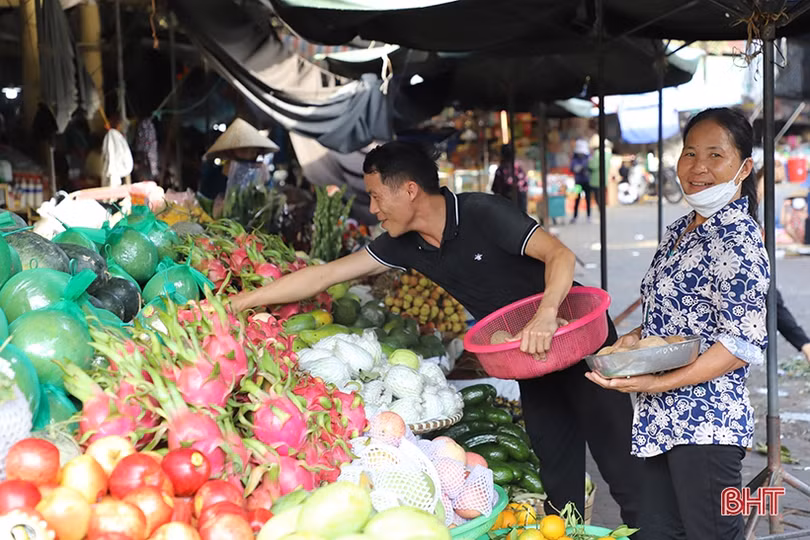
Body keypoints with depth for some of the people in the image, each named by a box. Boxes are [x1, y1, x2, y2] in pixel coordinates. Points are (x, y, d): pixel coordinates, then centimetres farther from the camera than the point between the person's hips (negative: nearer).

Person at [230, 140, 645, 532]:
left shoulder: (482, 214, -22)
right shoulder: (405, 245, -3)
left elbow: (560, 255, -28)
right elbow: (323, 275, -3)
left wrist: (546, 314, -46)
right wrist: (236, 303, -4)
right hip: (529, 353, 6)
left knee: (618, 456, -4)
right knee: (556, 464, 10)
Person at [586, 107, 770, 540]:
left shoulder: (738, 240, -13)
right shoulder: (678, 233, 13)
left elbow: (744, 343, -18)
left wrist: (658, 383, -20)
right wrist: (636, 338, 3)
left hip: (705, 423, -9)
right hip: (658, 420, 9)